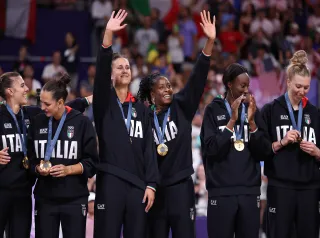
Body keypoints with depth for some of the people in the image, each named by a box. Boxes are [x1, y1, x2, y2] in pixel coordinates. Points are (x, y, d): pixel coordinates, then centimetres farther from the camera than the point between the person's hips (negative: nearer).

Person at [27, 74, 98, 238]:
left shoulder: (81, 122, -4)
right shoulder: (38, 122, 5)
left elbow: (91, 163, -3)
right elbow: (30, 158, 12)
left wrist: (68, 170, -17)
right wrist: (38, 168, -9)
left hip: (74, 199, -2)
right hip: (45, 198, 2)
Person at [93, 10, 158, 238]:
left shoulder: (141, 108, 15)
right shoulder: (105, 103, 5)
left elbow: (149, 148, 10)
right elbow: (100, 72, -13)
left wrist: (151, 184, 0)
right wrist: (108, 34, -24)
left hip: (138, 184, 3)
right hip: (110, 182, -3)